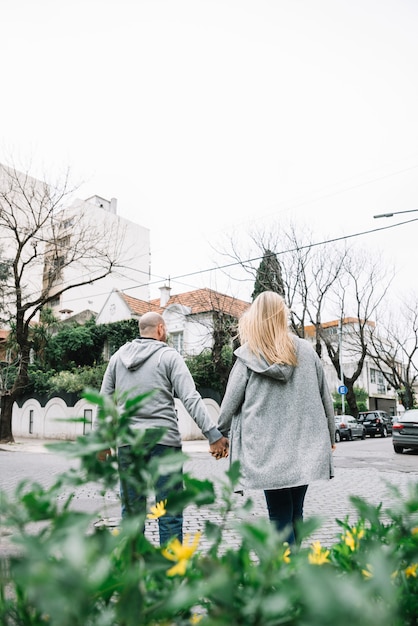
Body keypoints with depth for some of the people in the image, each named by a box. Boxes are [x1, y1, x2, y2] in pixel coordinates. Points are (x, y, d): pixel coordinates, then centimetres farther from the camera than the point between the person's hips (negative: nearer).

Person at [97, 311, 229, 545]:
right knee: (170, 513, 4)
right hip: (163, 440, -4)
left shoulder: (118, 357, 11)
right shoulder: (169, 356, -3)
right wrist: (214, 434, -15)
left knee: (131, 512, 13)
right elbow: (191, 399, -13)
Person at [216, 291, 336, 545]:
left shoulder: (248, 357, -5)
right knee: (296, 513, 14)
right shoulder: (306, 351, 3)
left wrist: (219, 435, 17)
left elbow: (230, 403, 0)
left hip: (268, 452, -3)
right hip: (305, 448, 3)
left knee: (280, 516, 5)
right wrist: (331, 436, 23)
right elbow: (325, 399, 9)